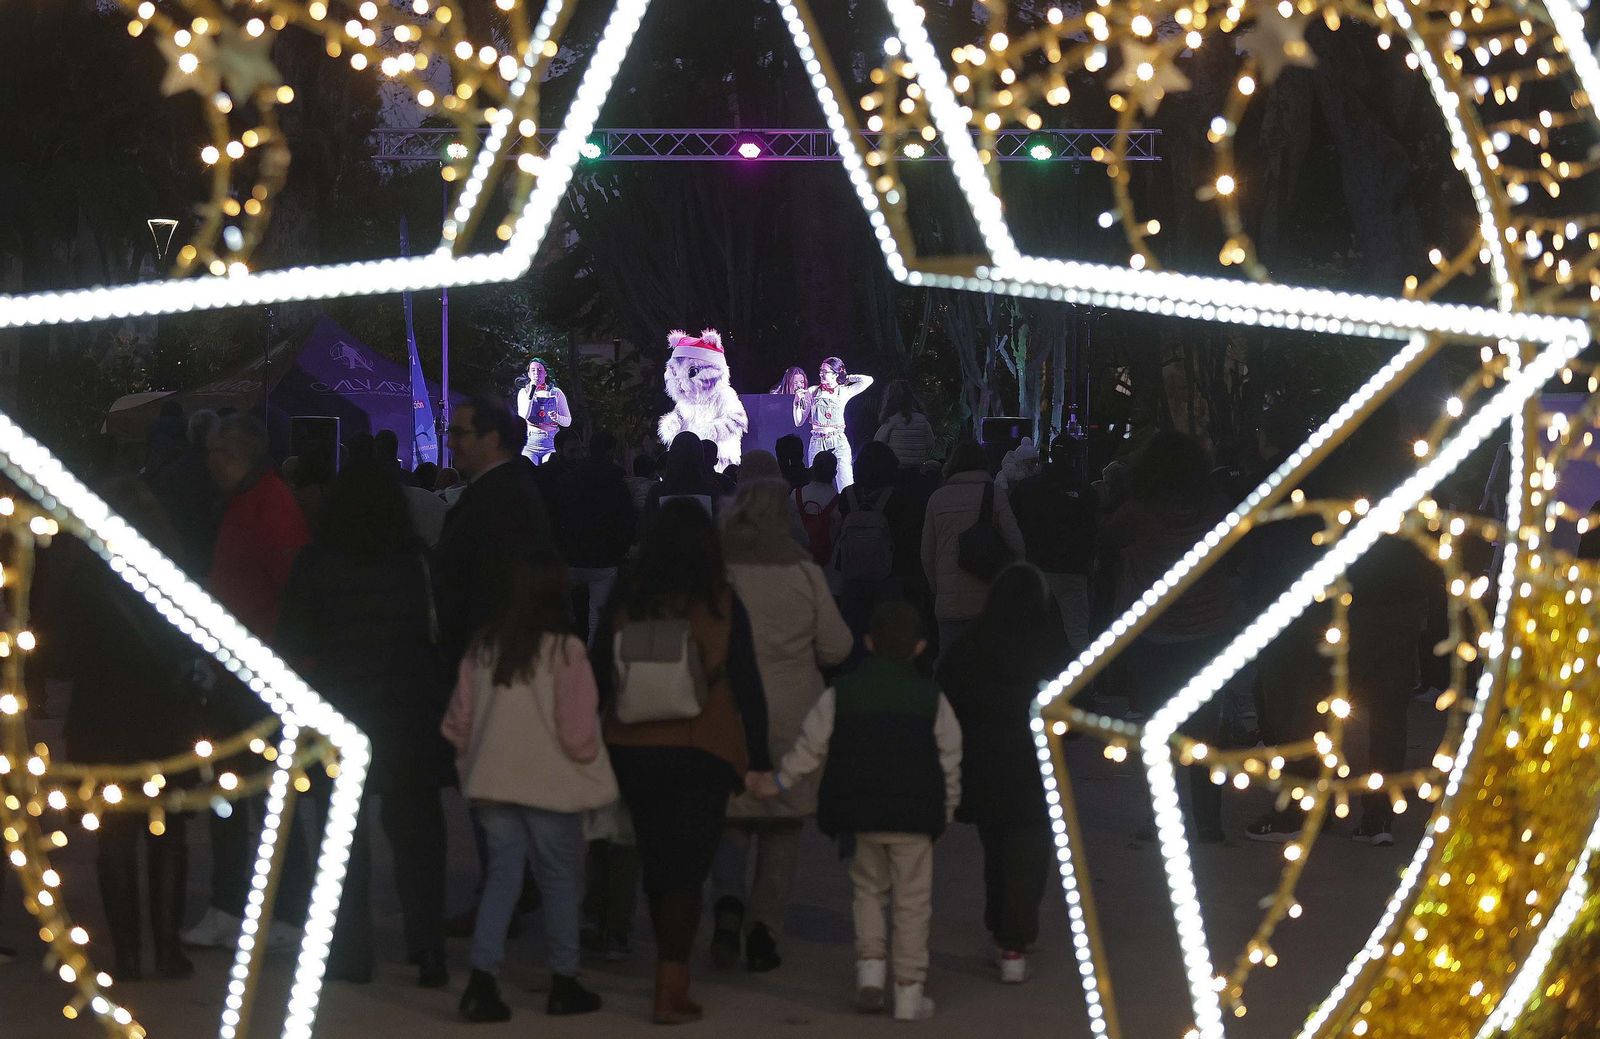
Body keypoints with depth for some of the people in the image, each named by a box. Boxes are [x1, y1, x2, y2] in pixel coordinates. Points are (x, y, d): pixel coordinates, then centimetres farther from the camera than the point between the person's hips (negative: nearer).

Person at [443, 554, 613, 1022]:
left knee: (502, 873, 9)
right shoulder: (563, 649, -13)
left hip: (493, 778, 4)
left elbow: (457, 722, 6)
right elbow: (578, 731, -13)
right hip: (551, 782, -4)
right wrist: (586, 756, 7)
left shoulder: (483, 646, 1)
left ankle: (482, 979, -2)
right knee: (561, 878, 9)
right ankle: (563, 983, 17)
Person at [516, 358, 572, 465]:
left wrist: (557, 417, -14)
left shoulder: (556, 392, 8)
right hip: (529, 443, 0)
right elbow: (523, 417, -9)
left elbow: (568, 421, 8)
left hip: (551, 443, 0)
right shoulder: (524, 392, 8)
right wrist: (531, 391, -13)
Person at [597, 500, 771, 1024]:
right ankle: (670, 989, -6)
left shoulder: (627, 602, 0)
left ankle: (673, 973, 28)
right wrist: (759, 756, 3)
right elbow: (747, 684, -4)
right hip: (701, 754, -3)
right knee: (686, 868, 0)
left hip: (631, 752, 3)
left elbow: (597, 676, 6)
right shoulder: (722, 604, -6)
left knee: (656, 863, 17)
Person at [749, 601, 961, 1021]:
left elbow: (811, 746, 5)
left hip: (860, 814, 1)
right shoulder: (932, 699, -1)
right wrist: (946, 809, 14)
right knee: (912, 901, 6)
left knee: (868, 889, 21)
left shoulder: (841, 694, 0)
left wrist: (779, 782, 18)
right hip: (914, 816, -1)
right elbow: (949, 760, 2)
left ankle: (870, 964, 7)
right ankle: (909, 993, 6)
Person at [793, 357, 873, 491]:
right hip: (817, 443, 1)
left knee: (845, 488, -8)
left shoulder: (843, 392, 7)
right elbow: (799, 422, 10)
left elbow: (868, 380, -3)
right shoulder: (812, 392, 9)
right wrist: (797, 401, -4)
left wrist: (847, 378, 7)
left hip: (839, 443, -1)